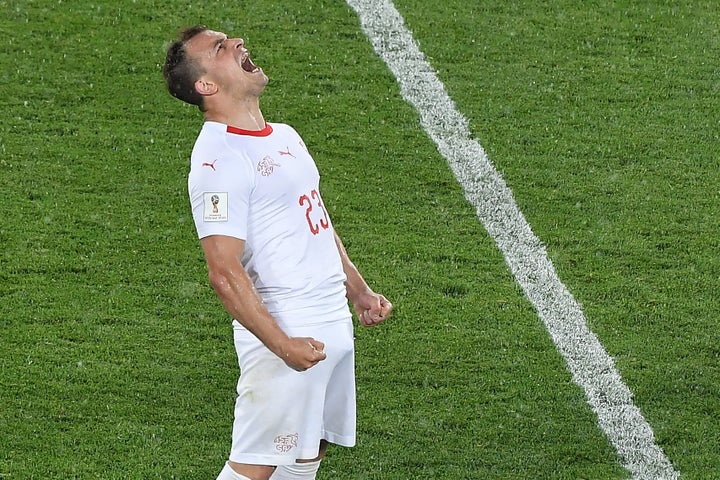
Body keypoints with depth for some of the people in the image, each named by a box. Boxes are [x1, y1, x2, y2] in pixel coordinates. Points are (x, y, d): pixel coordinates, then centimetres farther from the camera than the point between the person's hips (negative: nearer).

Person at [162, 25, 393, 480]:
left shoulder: (285, 136, 15)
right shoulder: (218, 159, -16)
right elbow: (225, 272, -22)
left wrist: (359, 291, 21)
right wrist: (283, 345, -25)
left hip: (334, 323, 9)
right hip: (285, 332, -9)